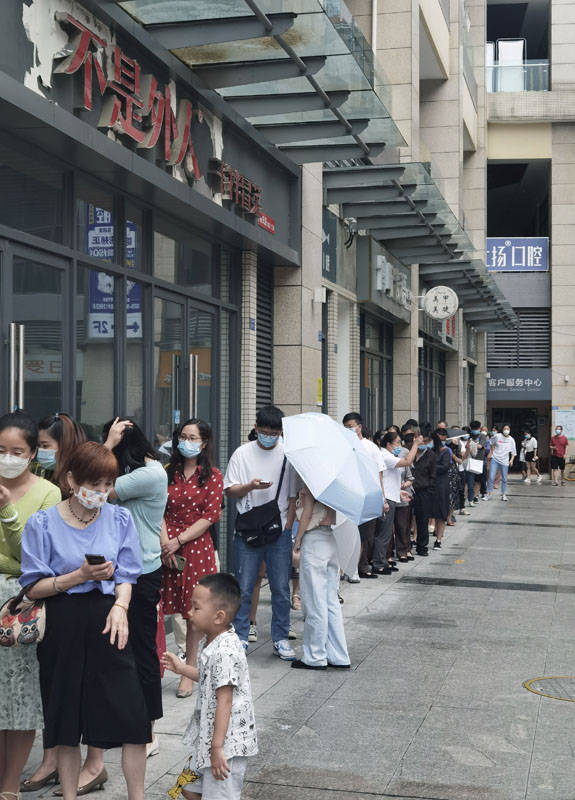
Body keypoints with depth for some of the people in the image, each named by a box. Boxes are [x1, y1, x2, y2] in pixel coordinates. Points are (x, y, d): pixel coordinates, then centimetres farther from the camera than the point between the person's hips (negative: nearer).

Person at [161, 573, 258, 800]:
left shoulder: (225, 653, -27)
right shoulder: (209, 642, 4)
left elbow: (224, 702, -26)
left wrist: (217, 746, -24)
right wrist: (182, 668, 23)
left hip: (226, 740, -10)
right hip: (207, 734, 10)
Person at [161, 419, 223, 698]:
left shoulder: (212, 476, 3)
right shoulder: (168, 472, 11)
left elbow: (210, 516, -4)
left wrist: (178, 541, -10)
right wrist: (164, 541, -10)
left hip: (196, 547, -2)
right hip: (167, 546, 2)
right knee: (159, 608, -3)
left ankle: (189, 671, 11)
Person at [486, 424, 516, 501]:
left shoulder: (511, 440, 2)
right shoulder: (497, 436, -2)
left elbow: (513, 451, 6)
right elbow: (492, 444, 16)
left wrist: (512, 459, -7)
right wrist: (491, 453, 17)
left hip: (504, 461, 1)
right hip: (495, 459, -1)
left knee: (504, 479, 6)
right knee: (491, 477, -7)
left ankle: (504, 495, 18)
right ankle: (489, 494, 0)